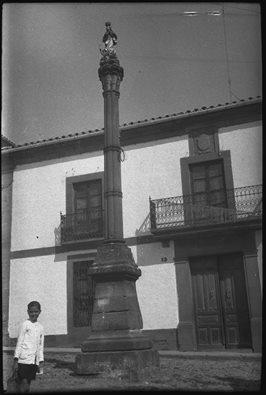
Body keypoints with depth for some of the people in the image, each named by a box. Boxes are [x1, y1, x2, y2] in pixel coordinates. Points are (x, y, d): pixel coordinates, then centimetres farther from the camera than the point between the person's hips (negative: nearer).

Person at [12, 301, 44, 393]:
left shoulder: (40, 327, 12)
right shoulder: (25, 324, -2)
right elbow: (19, 343, -3)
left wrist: (41, 361, 13)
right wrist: (16, 360, -8)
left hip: (34, 361, 5)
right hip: (24, 360, -5)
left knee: (28, 384, 7)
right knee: (24, 383, -11)